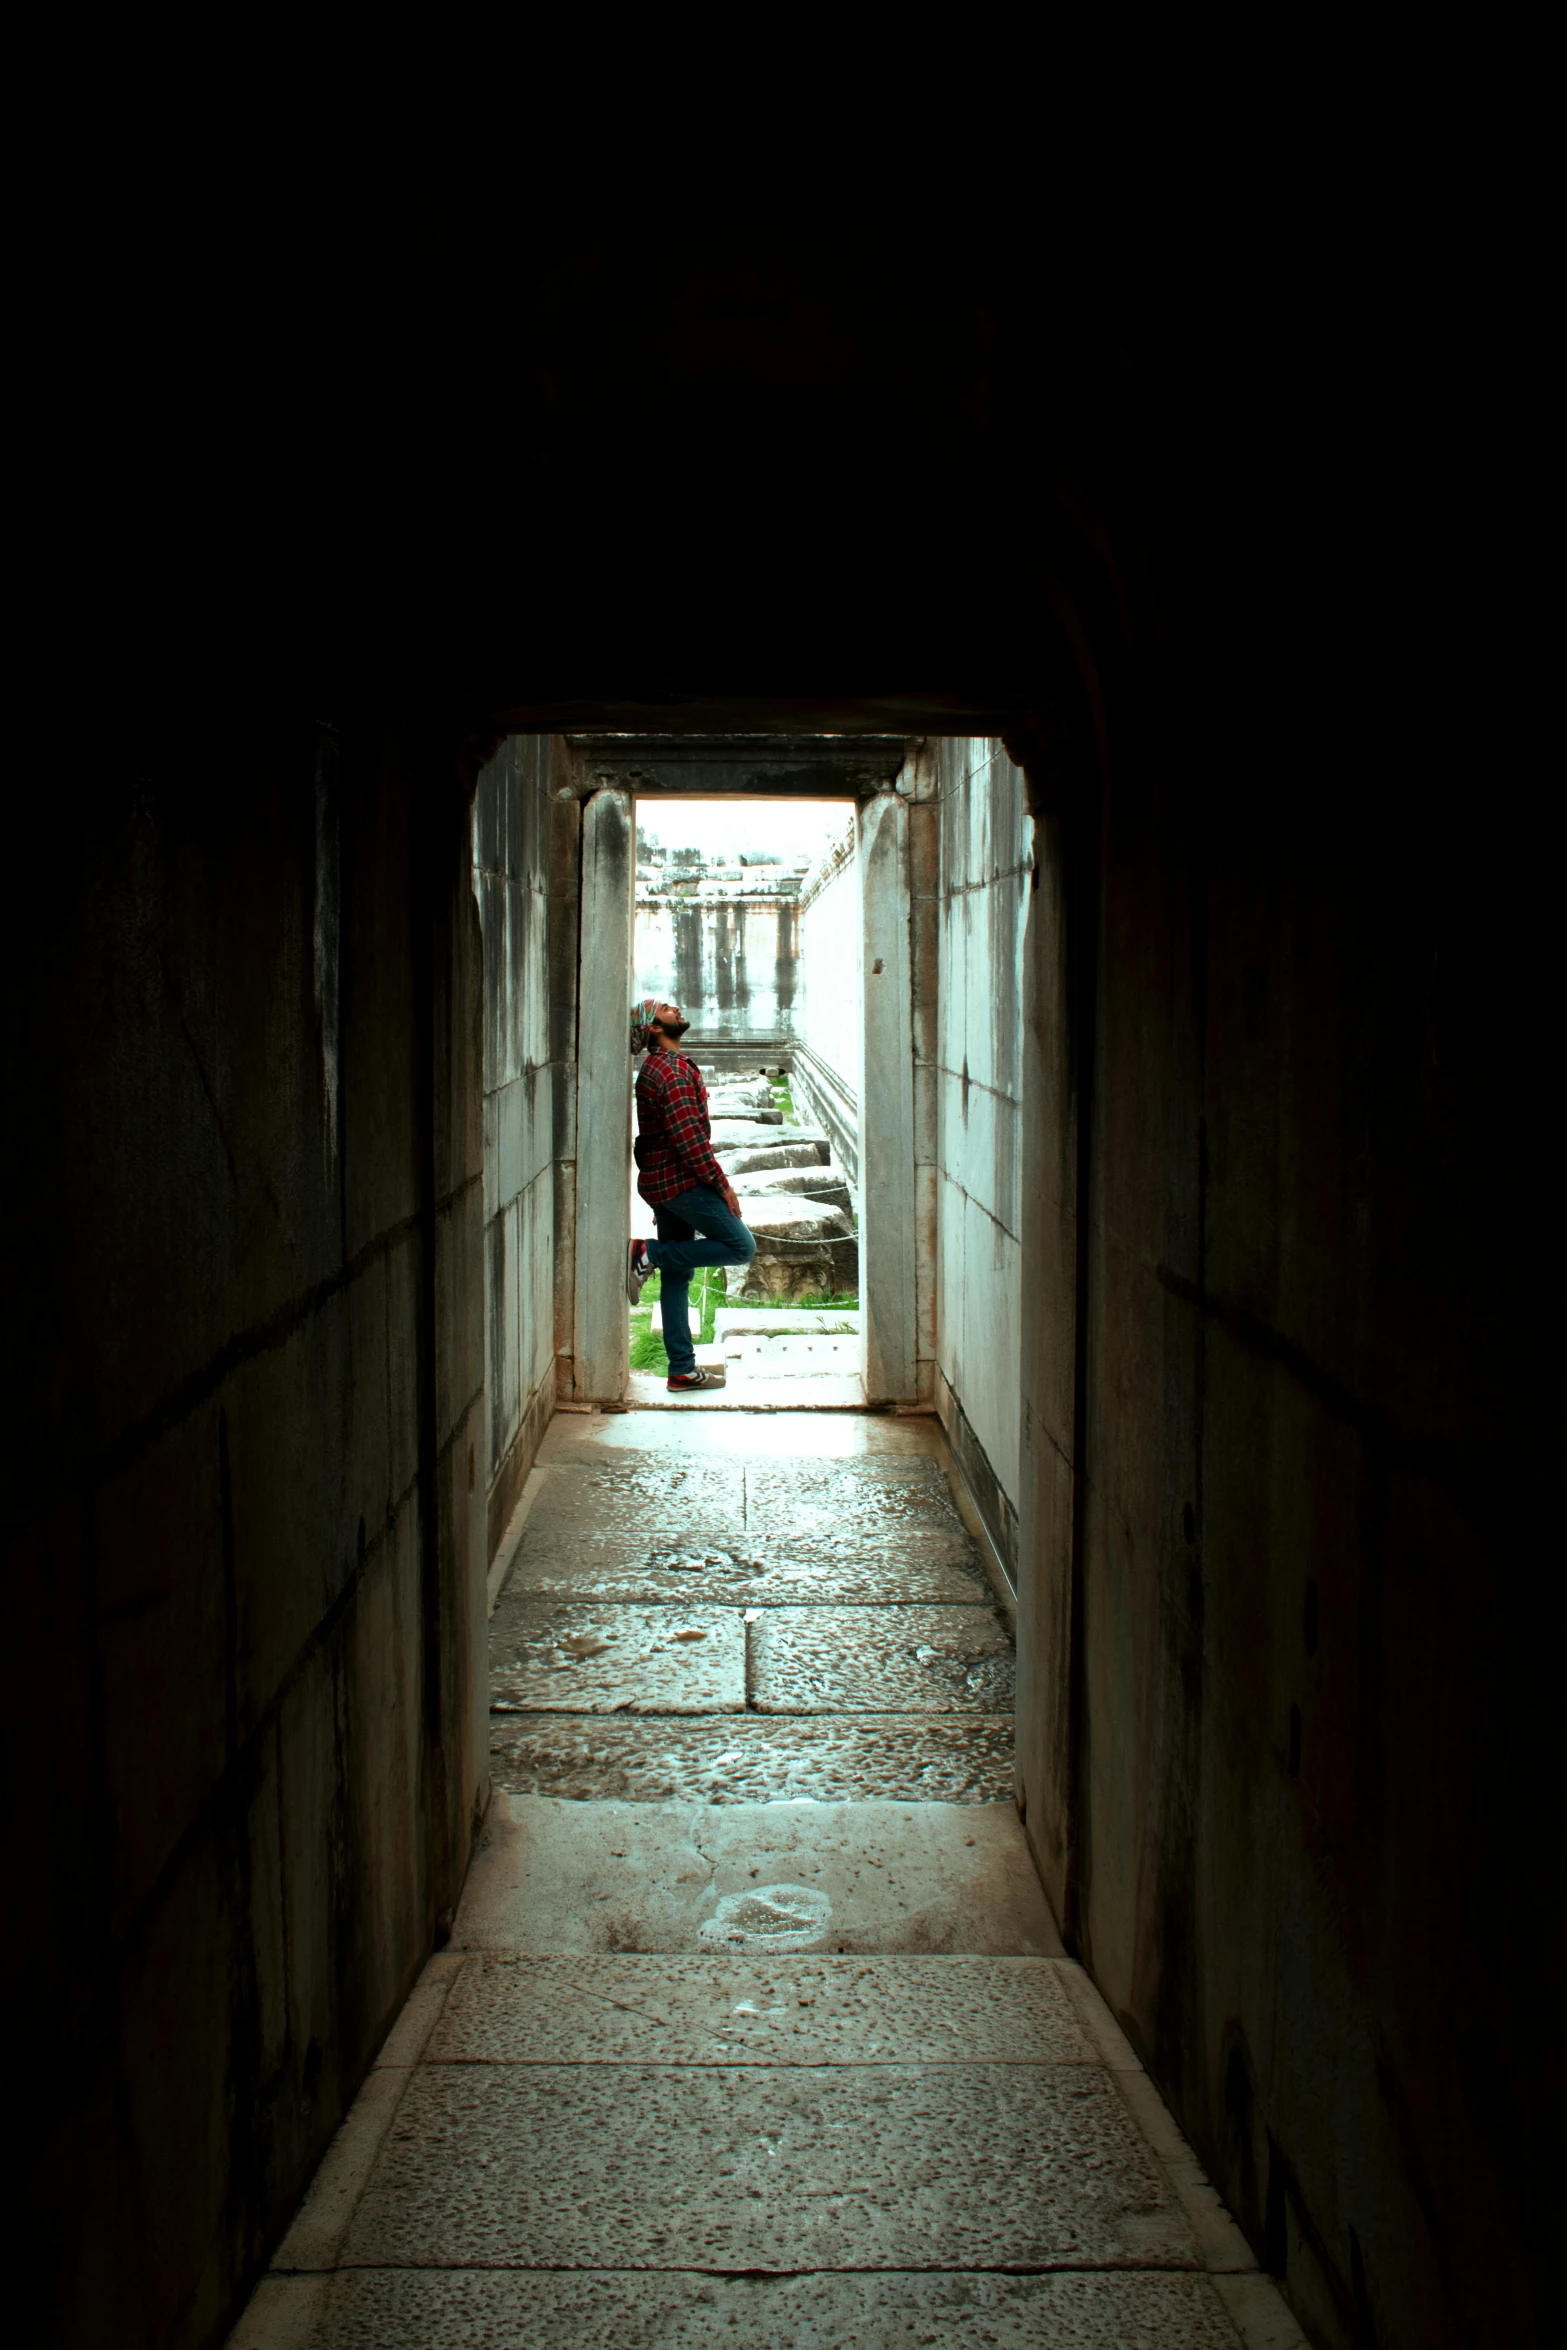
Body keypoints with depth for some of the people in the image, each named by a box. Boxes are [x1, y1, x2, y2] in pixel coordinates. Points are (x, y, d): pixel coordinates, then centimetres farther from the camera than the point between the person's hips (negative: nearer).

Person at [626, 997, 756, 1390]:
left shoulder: (655, 1068, 18)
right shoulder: (674, 1069, -15)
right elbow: (688, 1136, -22)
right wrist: (722, 1183, -17)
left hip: (661, 1181, 10)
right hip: (682, 1180, -10)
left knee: (677, 1274, 9)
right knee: (740, 1246, -5)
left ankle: (682, 1370, 11)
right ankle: (650, 1254, -8)